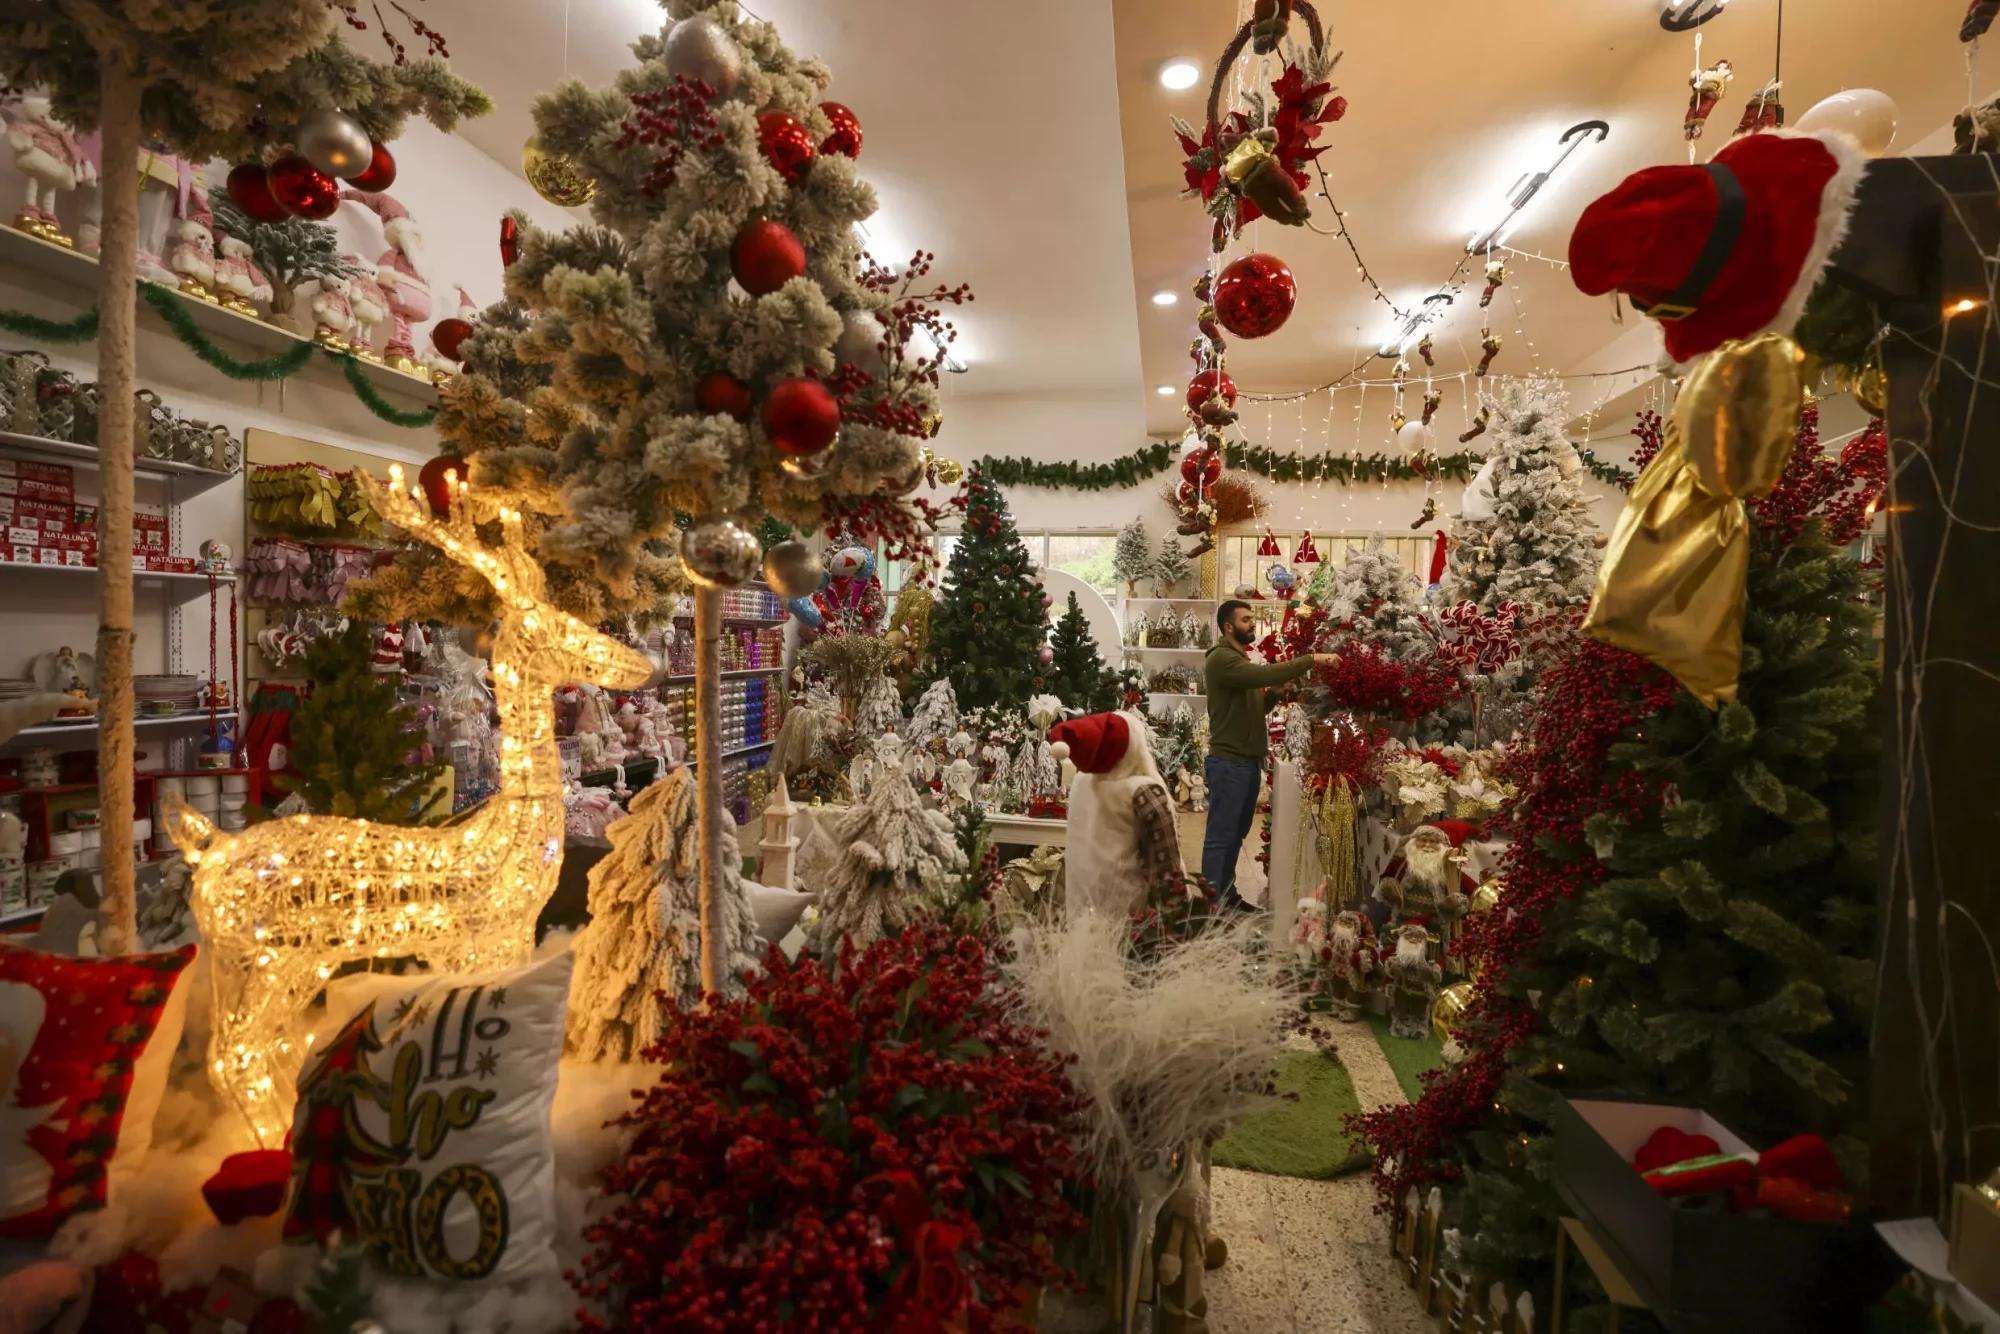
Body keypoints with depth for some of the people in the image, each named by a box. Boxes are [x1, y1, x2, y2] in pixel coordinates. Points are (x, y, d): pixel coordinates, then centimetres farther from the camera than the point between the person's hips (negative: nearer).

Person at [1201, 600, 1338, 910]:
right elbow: (1265, 674, -29)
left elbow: (1255, 706, 16)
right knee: (1220, 836, -4)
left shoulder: (1242, 660, 19)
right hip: (1228, 761, -10)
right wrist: (1311, 659, -26)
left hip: (1249, 760, 10)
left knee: (1237, 833, 16)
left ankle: (1228, 897, 26)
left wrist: (1280, 694, 0)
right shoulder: (1221, 658, -14)